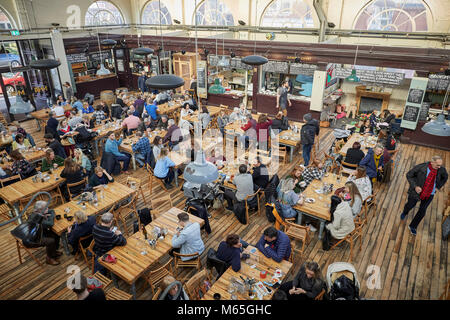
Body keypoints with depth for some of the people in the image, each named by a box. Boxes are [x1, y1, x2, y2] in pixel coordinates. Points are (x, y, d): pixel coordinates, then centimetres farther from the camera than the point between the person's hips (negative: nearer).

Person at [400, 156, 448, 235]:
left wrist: (438, 187, 2)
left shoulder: (441, 169, -13)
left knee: (422, 211, 6)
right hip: (417, 191, -2)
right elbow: (409, 175, -13)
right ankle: (405, 212, 58)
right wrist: (415, 186, -22)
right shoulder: (421, 167, -24)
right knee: (410, 205, 19)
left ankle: (413, 226, 27)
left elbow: (445, 177, 10)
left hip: (429, 194, 2)